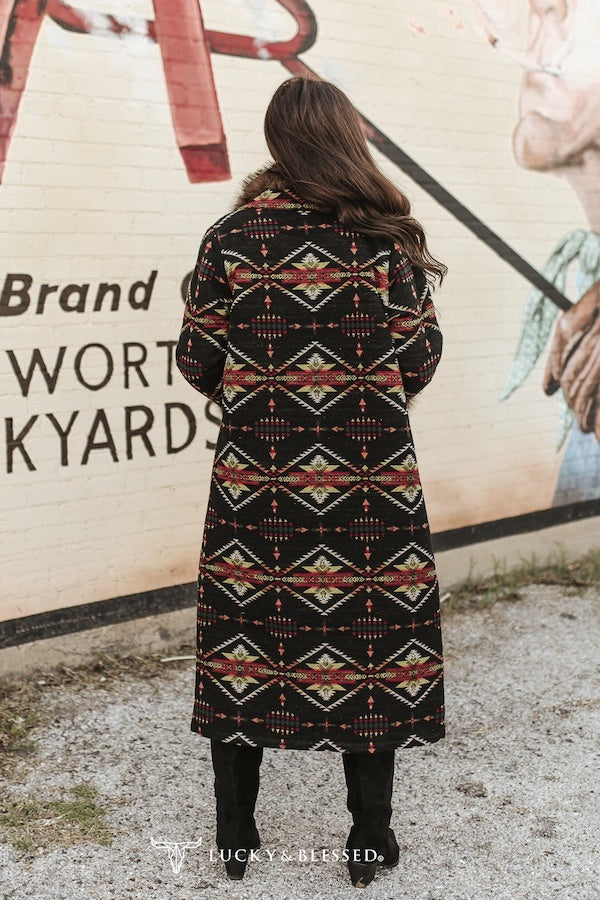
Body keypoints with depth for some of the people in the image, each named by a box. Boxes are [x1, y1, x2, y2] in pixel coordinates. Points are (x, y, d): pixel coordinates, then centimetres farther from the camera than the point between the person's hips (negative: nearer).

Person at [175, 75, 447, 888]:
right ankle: (371, 842, 20)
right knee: (369, 643, 9)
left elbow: (198, 362, -1)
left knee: (244, 644, 11)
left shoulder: (231, 239, -2)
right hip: (369, 477, 0)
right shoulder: (387, 237, -3)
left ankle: (235, 838, 23)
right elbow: (419, 361, -2)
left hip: (256, 472, 1)